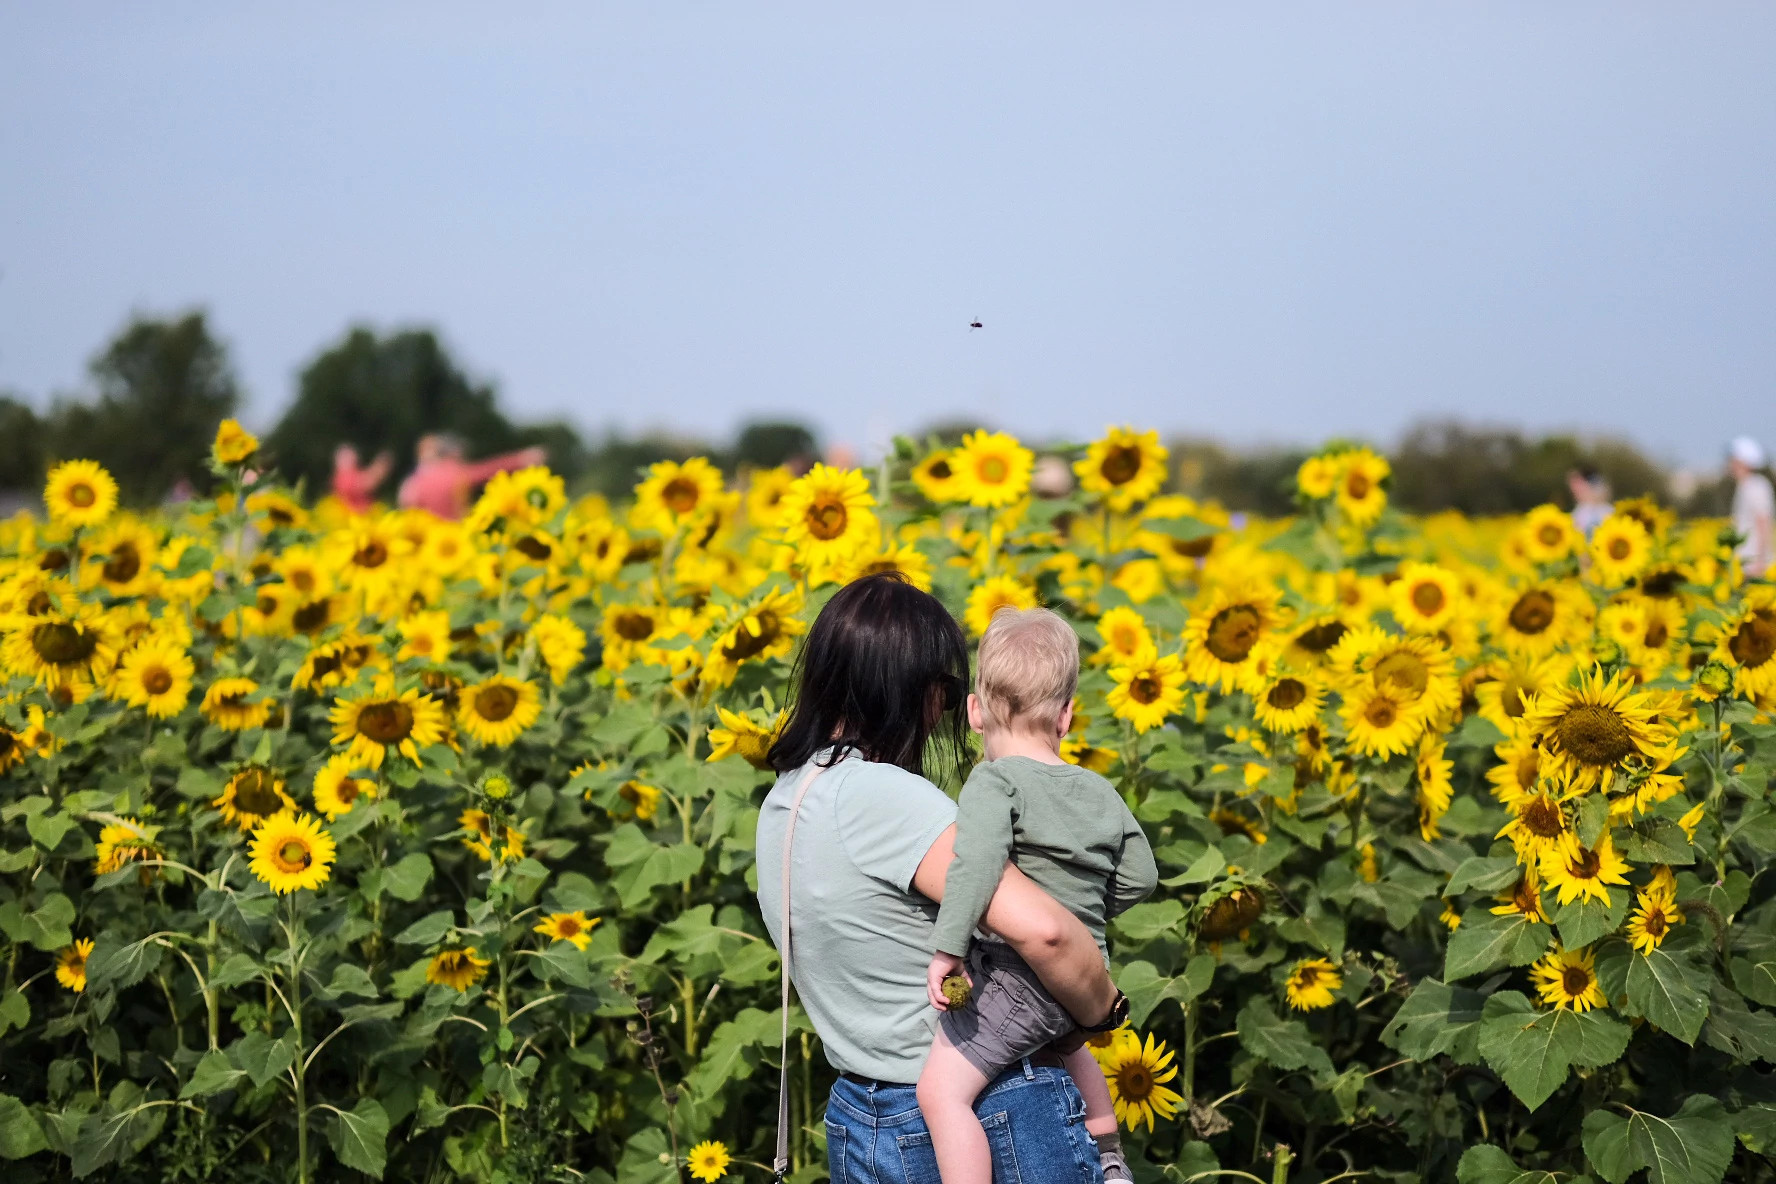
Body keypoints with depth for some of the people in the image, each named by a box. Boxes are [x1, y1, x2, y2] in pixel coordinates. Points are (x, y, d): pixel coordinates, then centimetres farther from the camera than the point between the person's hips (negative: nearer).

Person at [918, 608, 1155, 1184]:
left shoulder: (995, 781, -11)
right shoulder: (1099, 791, 11)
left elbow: (979, 857, -29)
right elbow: (1139, 878, 18)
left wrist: (949, 946, -28)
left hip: (1018, 976, -9)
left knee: (941, 1091, -14)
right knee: (1067, 1042, 40)